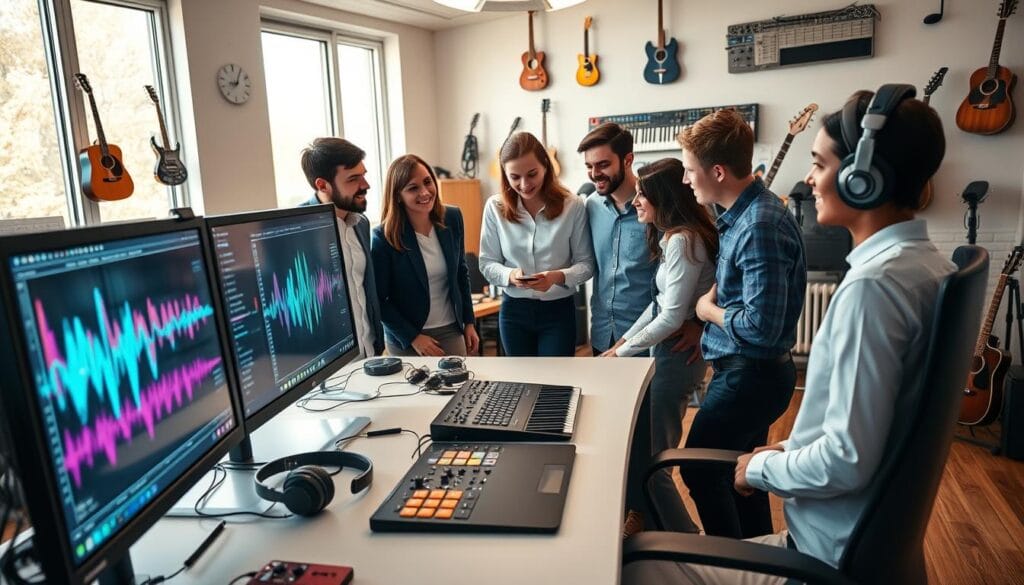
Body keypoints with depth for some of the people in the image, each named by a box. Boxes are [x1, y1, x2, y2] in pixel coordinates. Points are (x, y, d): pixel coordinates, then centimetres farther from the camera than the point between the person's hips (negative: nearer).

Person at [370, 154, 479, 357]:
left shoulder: (452, 218, -4)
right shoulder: (383, 237, -16)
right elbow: (378, 299, -11)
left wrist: (469, 322, 7)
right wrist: (413, 337, -13)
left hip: (452, 330, 4)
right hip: (406, 339, -3)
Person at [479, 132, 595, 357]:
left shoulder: (573, 207, -9)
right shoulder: (495, 207, -5)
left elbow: (586, 263, -4)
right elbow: (487, 263, 0)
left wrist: (559, 276, -24)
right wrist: (510, 275, -20)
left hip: (558, 311, -2)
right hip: (513, 310, 2)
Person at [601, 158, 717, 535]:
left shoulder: (682, 240, -19)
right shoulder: (671, 237, 11)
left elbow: (672, 317, -21)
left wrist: (622, 353, -12)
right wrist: (624, 340, 8)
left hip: (677, 355, -10)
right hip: (667, 351, 10)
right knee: (652, 451, 17)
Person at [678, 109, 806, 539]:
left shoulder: (759, 226, -27)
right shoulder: (741, 213, 4)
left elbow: (761, 326, -30)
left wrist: (708, 310, -13)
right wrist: (708, 326, 7)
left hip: (751, 375, -10)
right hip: (751, 371, 10)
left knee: (699, 468, 5)